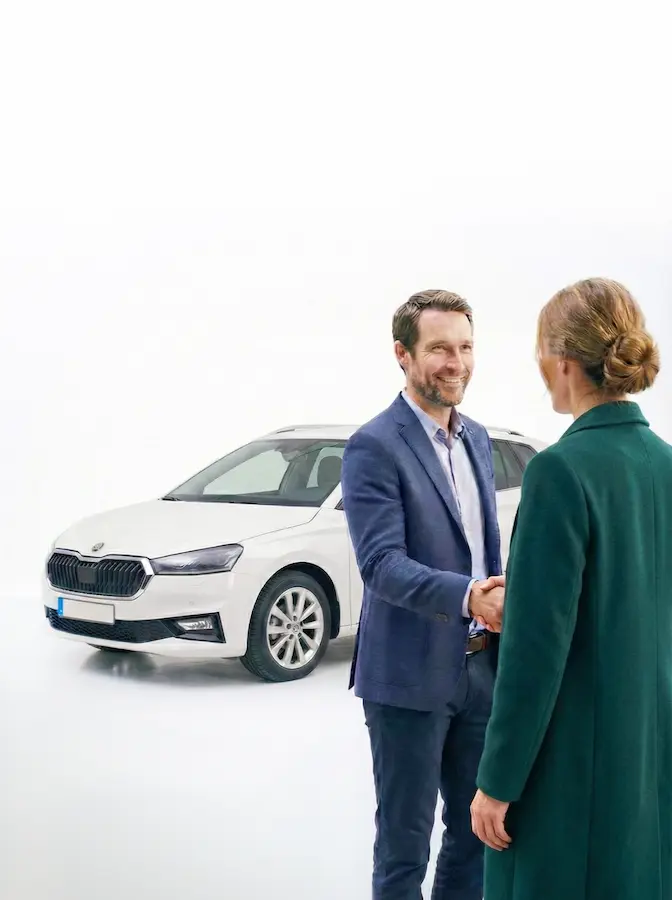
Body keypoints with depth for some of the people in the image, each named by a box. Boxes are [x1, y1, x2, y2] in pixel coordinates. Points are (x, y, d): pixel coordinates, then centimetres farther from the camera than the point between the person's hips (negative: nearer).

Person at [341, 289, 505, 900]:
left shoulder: (477, 440, 11)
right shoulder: (375, 447, -13)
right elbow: (381, 563, -22)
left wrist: (502, 605, 6)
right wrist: (466, 597, -35)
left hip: (481, 667, 7)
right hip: (411, 676, -7)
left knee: (478, 834, 17)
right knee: (405, 846, 7)